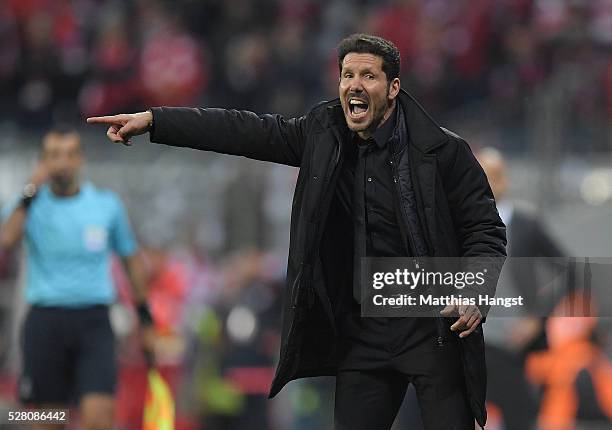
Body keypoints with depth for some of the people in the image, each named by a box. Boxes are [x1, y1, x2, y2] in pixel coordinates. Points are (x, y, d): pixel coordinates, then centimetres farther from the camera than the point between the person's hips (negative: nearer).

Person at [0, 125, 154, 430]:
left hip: (93, 322, 0)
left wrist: (145, 318, 16)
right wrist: (30, 193, -19)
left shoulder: (107, 205, 6)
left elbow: (130, 258, 17)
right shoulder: (29, 206, 3)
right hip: (45, 321, 0)